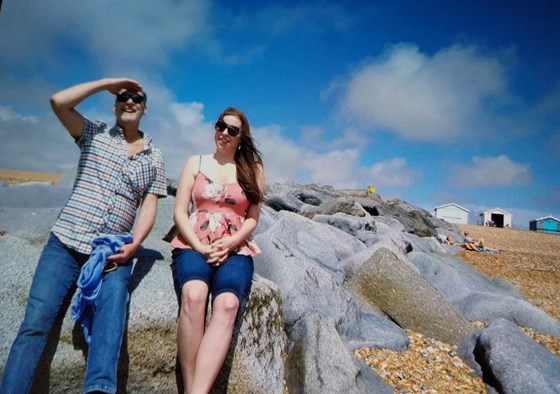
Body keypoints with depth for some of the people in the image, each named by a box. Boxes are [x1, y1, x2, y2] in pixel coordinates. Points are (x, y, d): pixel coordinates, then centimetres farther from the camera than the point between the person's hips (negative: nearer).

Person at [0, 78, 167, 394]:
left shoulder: (155, 156, 15)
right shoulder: (95, 134, 15)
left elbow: (149, 205, 7)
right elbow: (58, 102, -2)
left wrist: (134, 245, -10)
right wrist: (107, 83, 5)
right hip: (66, 243, 1)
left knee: (111, 314, -27)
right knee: (36, 323, -14)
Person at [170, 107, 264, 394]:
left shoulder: (253, 168, 12)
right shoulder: (195, 163, 13)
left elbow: (253, 218, 9)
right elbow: (179, 212, 6)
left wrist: (229, 244, -9)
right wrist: (200, 247, -9)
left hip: (235, 249, 0)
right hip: (193, 245, 0)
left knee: (227, 304, -32)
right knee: (194, 294, -34)